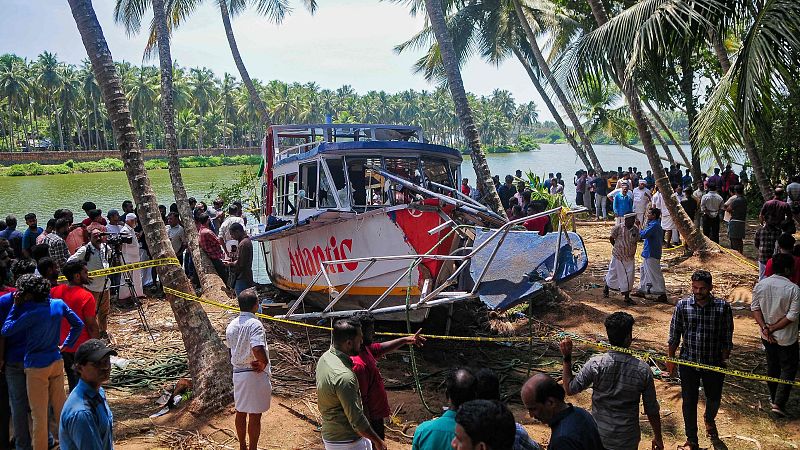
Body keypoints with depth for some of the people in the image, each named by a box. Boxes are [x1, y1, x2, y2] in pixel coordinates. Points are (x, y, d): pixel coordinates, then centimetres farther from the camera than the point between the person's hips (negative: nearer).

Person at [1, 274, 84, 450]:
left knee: (39, 413, 6)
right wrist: (66, 345, 11)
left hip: (36, 366, -6)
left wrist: (16, 306, -6)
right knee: (60, 407, 16)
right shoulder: (58, 304, -4)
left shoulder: (32, 314, -22)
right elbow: (78, 325, 4)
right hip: (57, 362, 6)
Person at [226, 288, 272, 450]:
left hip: (237, 373, 7)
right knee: (255, 414, 4)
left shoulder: (231, 325, 4)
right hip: (255, 374, -7)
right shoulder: (255, 324, -20)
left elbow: (230, 348, 11)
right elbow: (257, 349, -32)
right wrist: (264, 363, -16)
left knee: (241, 412, 18)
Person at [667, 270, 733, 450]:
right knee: (689, 402, 9)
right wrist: (670, 359, 3)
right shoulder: (682, 306, -10)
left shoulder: (723, 307, -12)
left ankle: (710, 420, 55)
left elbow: (727, 337, -2)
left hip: (714, 363, 1)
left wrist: (724, 360, 1)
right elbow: (674, 335, -1)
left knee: (714, 398, 21)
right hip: (688, 362, 0)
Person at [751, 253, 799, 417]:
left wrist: (765, 328, -8)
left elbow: (755, 308, -5)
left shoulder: (760, 285, -7)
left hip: (767, 336, 5)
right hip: (786, 339, -5)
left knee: (772, 366, 22)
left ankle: (774, 398, 37)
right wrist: (773, 328, -13)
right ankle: (779, 403, 7)